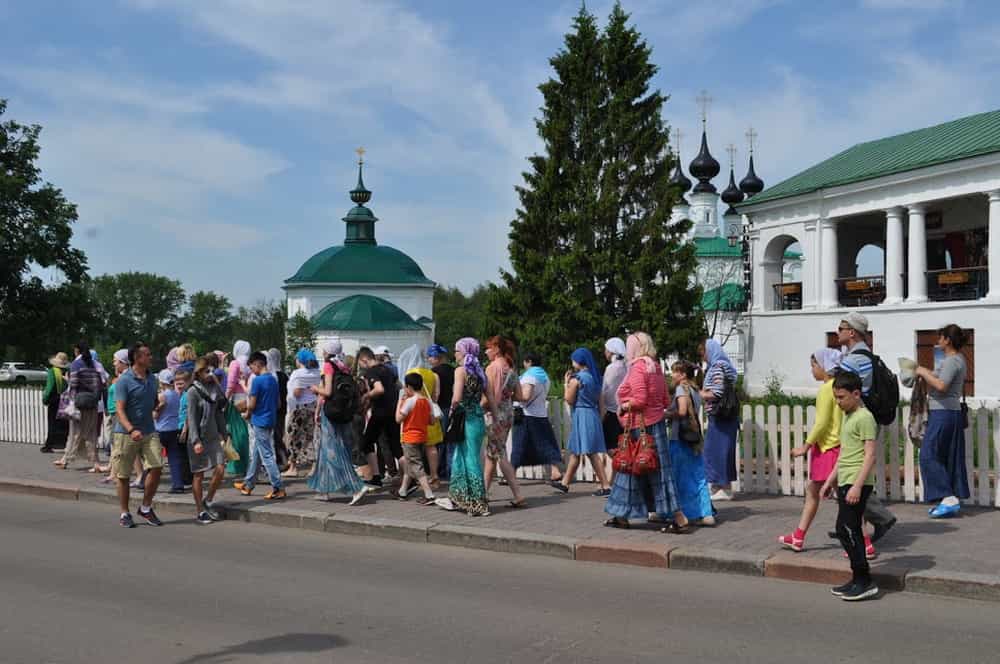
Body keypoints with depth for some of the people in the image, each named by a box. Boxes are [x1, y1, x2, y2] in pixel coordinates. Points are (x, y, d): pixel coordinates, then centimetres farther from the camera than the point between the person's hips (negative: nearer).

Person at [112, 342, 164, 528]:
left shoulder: (152, 379, 11)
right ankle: (124, 514, 17)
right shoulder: (124, 381, -9)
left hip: (149, 432, 5)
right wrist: (131, 430, -30)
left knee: (156, 467, -7)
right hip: (126, 434, -5)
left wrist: (160, 404, 5)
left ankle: (146, 508, 10)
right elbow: (119, 410, -17)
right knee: (123, 475, 4)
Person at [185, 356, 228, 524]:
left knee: (220, 470, -4)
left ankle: (208, 502, 16)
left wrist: (223, 434, 12)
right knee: (199, 475, 2)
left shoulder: (215, 389, 9)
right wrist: (196, 441, -17)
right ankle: (199, 511, 12)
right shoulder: (193, 391, -8)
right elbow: (191, 417, -11)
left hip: (213, 437, 5)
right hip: (199, 439, -5)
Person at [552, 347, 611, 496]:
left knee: (591, 453, -8)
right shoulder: (594, 377, 9)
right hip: (593, 414, 8)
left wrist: (566, 383, 1)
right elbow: (599, 400, 11)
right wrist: (598, 416, 17)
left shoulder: (576, 378, -13)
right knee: (574, 452, 17)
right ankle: (565, 483, 27)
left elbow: (569, 400, -9)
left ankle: (606, 486, -11)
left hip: (582, 415, -8)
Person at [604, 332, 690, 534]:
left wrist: (623, 407, -7)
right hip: (655, 423, 9)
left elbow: (639, 400, -22)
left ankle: (680, 520, -4)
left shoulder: (637, 368, -14)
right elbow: (666, 401, 12)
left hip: (641, 426, -9)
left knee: (657, 473, -5)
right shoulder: (655, 367, 12)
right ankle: (622, 516, 24)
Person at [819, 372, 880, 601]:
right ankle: (858, 580, 17)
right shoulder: (847, 417, 17)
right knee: (849, 530, 11)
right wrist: (831, 480, 24)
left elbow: (870, 454, -18)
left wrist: (857, 485, -23)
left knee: (846, 529, -10)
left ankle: (864, 581, -5)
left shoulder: (864, 417, -12)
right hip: (845, 482, 10)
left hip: (857, 483, -10)